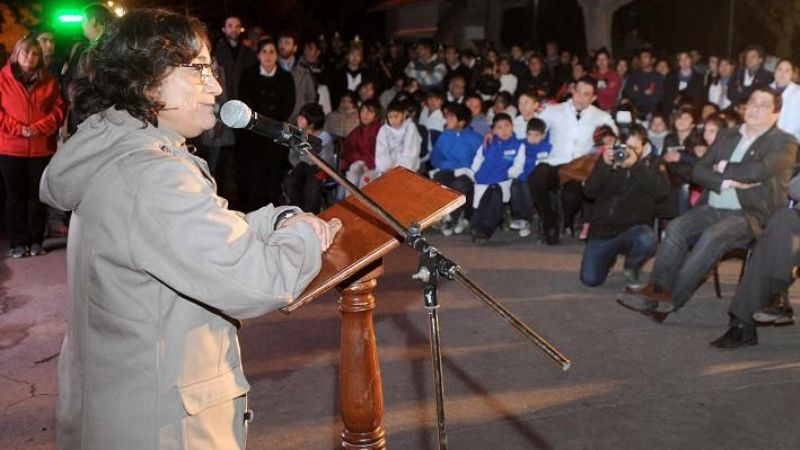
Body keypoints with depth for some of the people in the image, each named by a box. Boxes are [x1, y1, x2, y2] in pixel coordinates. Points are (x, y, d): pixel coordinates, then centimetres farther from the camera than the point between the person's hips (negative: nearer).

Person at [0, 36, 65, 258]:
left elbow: (58, 109, 2)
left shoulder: (48, 80, 7)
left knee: (38, 195, 7)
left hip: (41, 147, 1)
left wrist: (39, 128, -13)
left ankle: (36, 241, 17)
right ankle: (18, 242, 13)